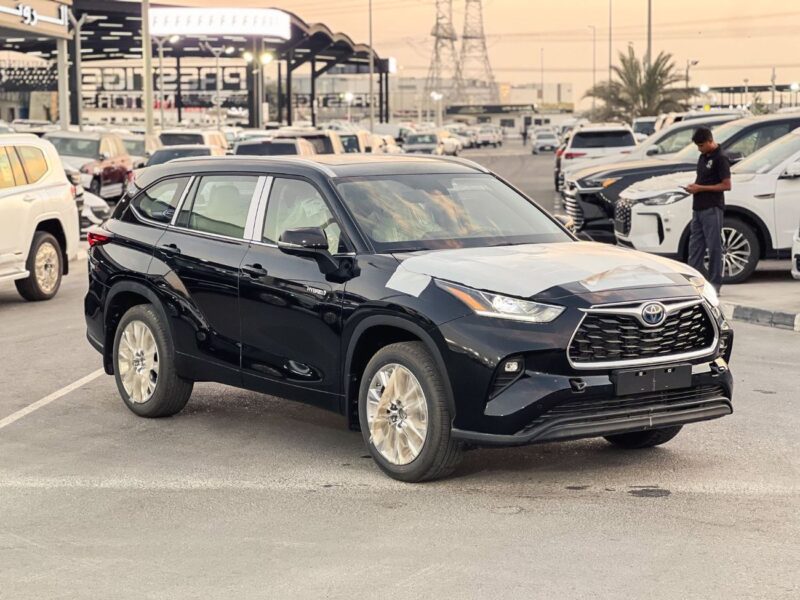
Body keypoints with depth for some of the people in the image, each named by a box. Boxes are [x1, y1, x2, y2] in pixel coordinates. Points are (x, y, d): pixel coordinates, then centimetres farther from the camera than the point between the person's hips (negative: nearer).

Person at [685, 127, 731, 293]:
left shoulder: (720, 158, -11)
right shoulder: (703, 157, 14)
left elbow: (726, 185, -15)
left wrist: (701, 188, -16)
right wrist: (694, 186, 3)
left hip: (712, 209, -9)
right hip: (698, 208, 9)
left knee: (714, 246, -3)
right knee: (695, 245, 8)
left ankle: (715, 282, 2)